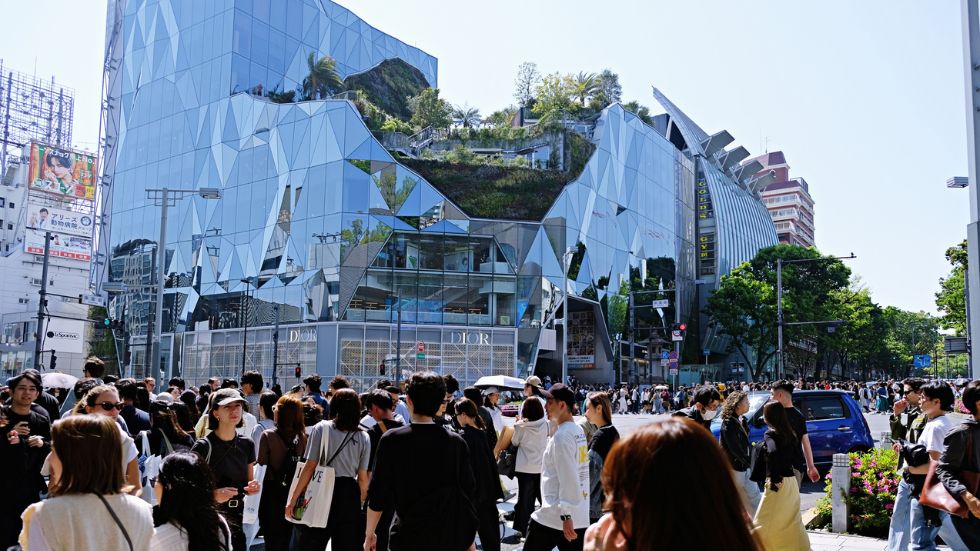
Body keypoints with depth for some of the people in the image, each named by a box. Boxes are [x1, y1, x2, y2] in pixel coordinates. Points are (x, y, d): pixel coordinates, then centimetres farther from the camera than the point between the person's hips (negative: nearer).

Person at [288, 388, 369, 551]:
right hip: (350, 495, 2)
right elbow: (362, 478, 3)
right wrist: (359, 503, 15)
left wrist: (293, 499, -3)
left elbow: (309, 467, -7)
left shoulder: (322, 428, -3)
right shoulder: (363, 437, 4)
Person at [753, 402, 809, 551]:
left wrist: (774, 478, -25)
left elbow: (773, 453, -30)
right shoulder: (789, 433, 8)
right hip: (792, 481, 7)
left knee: (767, 521, 3)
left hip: (778, 482, -7)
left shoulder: (770, 434, -13)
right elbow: (793, 457, 13)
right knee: (791, 520, 17)